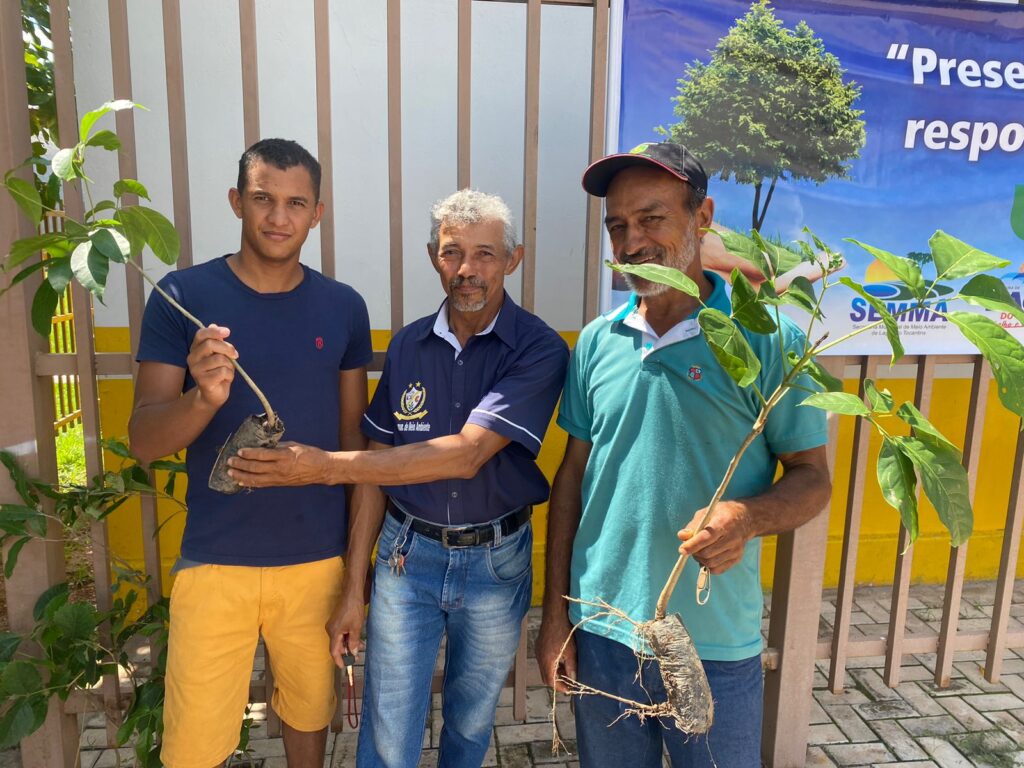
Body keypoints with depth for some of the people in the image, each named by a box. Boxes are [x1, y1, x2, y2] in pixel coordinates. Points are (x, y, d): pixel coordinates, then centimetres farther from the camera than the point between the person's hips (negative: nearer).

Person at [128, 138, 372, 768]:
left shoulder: (344, 307, 0)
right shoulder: (184, 296, -6)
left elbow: (355, 436, 6)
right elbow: (143, 442, -7)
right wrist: (203, 396, -29)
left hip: (319, 559, 2)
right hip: (216, 562, -1)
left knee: (310, 713, 19)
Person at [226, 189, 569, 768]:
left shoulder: (539, 349, -14)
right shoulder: (408, 345, -1)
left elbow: (466, 454, -25)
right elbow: (378, 465, 3)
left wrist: (327, 466, -28)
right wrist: (354, 588, 3)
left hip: (496, 561, -1)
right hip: (407, 553, 2)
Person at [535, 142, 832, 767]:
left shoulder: (767, 339, -10)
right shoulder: (597, 342, 0)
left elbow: (812, 478, -5)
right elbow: (572, 476, 5)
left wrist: (746, 517, -26)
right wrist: (555, 610, 5)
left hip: (717, 644, -2)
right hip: (600, 631, 3)